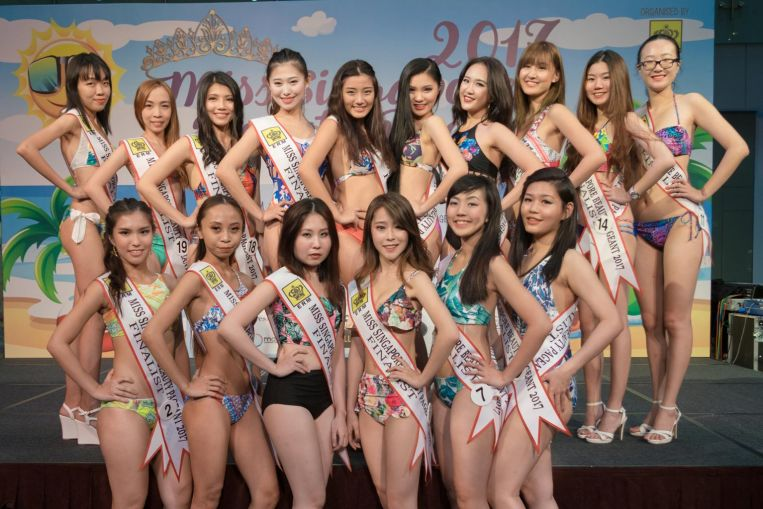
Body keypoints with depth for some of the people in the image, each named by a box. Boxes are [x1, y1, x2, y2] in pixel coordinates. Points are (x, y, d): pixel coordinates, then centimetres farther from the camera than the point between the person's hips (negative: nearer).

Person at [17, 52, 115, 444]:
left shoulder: (97, 125, 18)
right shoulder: (73, 118, -6)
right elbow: (26, 148, -21)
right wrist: (67, 187, -13)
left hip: (93, 223, 8)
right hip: (83, 223, -8)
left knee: (83, 317, 10)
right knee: (95, 316, -8)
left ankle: (73, 407, 19)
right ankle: (87, 412, 0)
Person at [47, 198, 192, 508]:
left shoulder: (168, 284, 7)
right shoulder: (105, 287, -6)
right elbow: (58, 343, -9)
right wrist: (95, 389, -9)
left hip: (171, 404, 4)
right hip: (126, 407, -4)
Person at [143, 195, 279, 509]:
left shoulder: (243, 282, 9)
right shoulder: (197, 275, -11)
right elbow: (152, 332, -20)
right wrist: (186, 386, -15)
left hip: (244, 400, 7)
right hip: (211, 400, -6)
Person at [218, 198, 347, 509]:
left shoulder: (334, 288, 11)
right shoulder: (281, 281, -8)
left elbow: (336, 353, 12)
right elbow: (229, 327, -22)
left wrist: (340, 413, 9)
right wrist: (273, 367, -15)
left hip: (324, 392, 6)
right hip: (289, 392, -6)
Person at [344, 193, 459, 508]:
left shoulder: (415, 277, -12)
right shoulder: (362, 281, 7)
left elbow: (449, 332, -28)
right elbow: (359, 346, 10)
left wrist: (423, 378, -16)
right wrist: (351, 408, 11)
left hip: (402, 396, -6)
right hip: (369, 397, 6)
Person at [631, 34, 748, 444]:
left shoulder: (691, 103, 2)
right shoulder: (633, 117, 13)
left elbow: (738, 147, -6)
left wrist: (704, 192, -7)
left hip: (681, 222, -4)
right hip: (642, 229, 4)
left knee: (676, 319, -3)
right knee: (651, 321, 6)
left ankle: (669, 408, 5)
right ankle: (657, 406, 15)